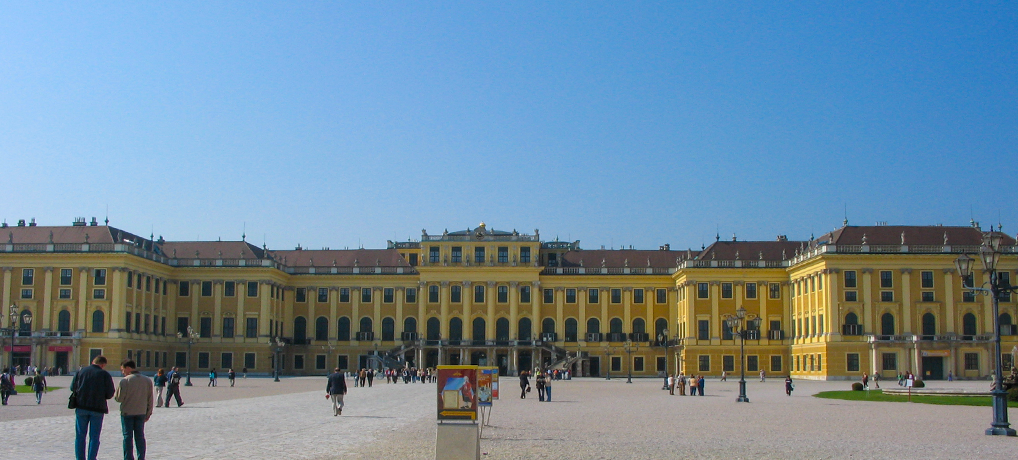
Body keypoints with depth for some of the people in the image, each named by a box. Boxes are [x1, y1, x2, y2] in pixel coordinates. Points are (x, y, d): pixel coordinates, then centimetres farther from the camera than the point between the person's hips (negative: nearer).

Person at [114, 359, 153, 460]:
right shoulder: (147, 380, 2)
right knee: (140, 436, 10)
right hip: (141, 413, 4)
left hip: (127, 412, -4)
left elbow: (119, 398, -12)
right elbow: (150, 399, 5)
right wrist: (148, 413, 13)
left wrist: (115, 395, 10)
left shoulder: (125, 381, -14)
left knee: (128, 437, 5)